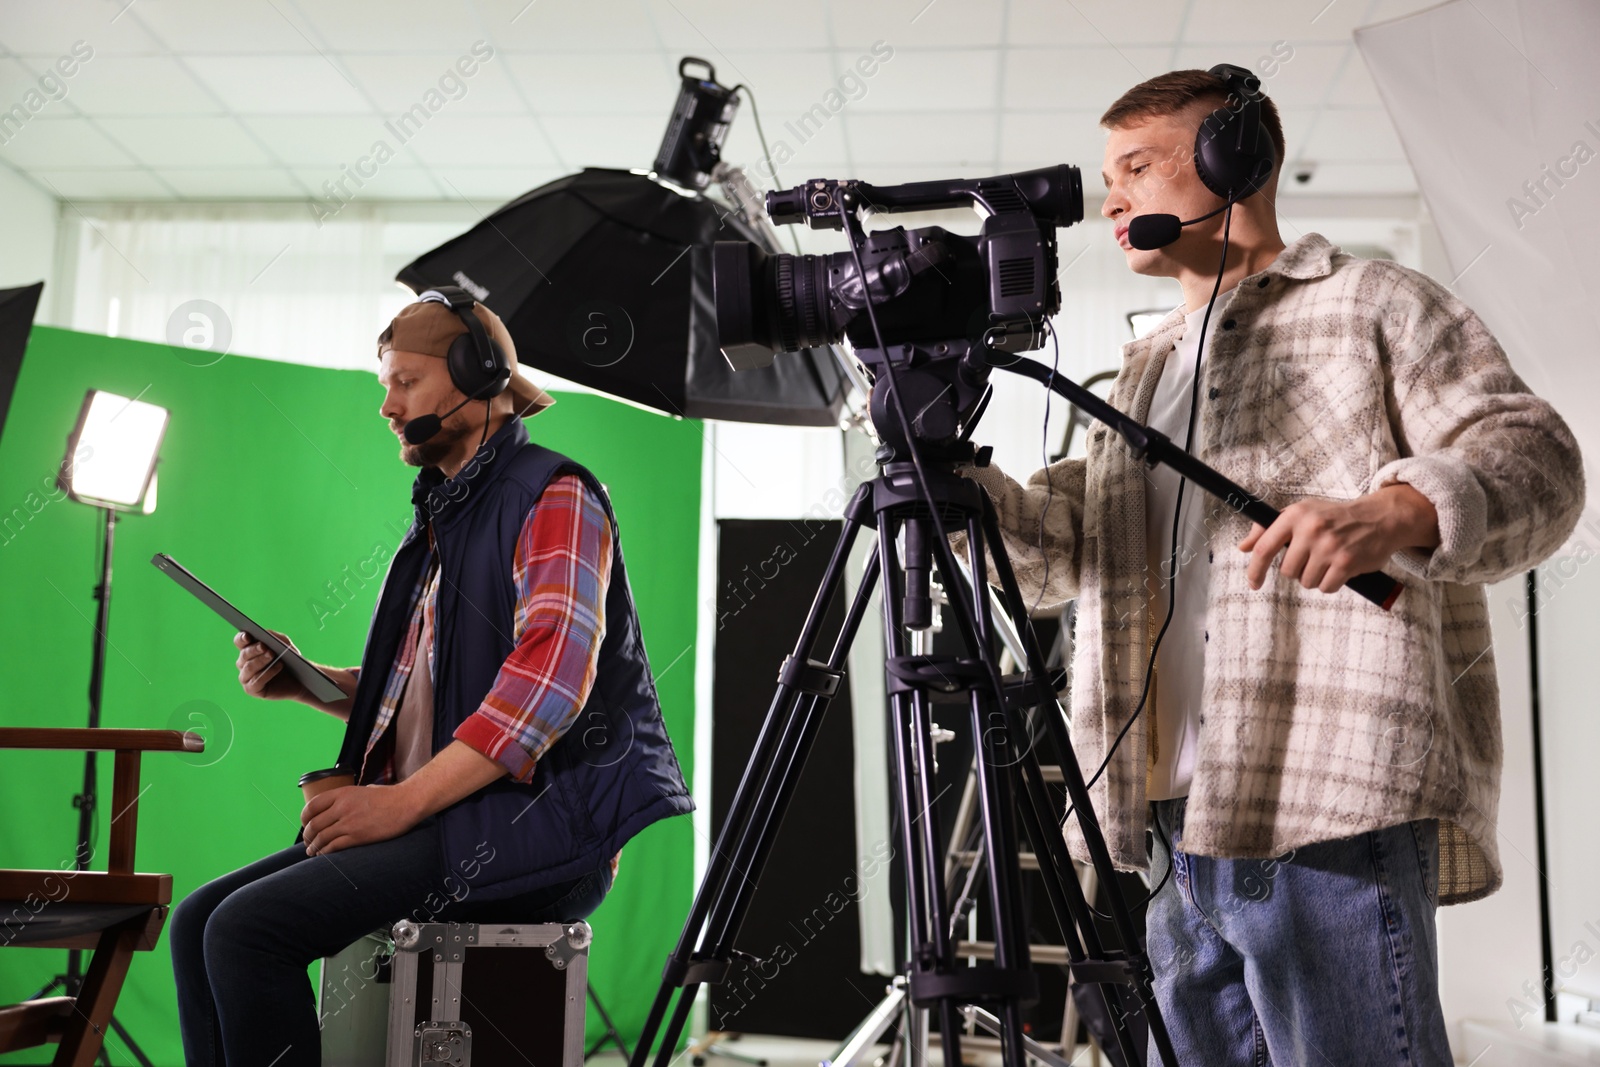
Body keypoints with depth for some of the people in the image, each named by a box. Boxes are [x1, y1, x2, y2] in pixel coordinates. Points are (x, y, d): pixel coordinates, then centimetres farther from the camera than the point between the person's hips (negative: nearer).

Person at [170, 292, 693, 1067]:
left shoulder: (552, 497, -6)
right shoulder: (442, 515, 22)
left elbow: (550, 676, -20)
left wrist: (404, 800, -22)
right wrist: (301, 682, 10)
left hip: (532, 827, -9)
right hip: (436, 821, 9)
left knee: (249, 928, -22)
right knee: (198, 921, -2)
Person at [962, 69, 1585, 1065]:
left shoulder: (1374, 302, 7)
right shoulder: (1146, 369, 27)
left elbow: (1534, 455, -6)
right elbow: (1062, 547, 21)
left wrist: (1395, 512, -28)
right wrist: (947, 469, 3)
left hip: (1330, 811, -6)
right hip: (1174, 828, 7)